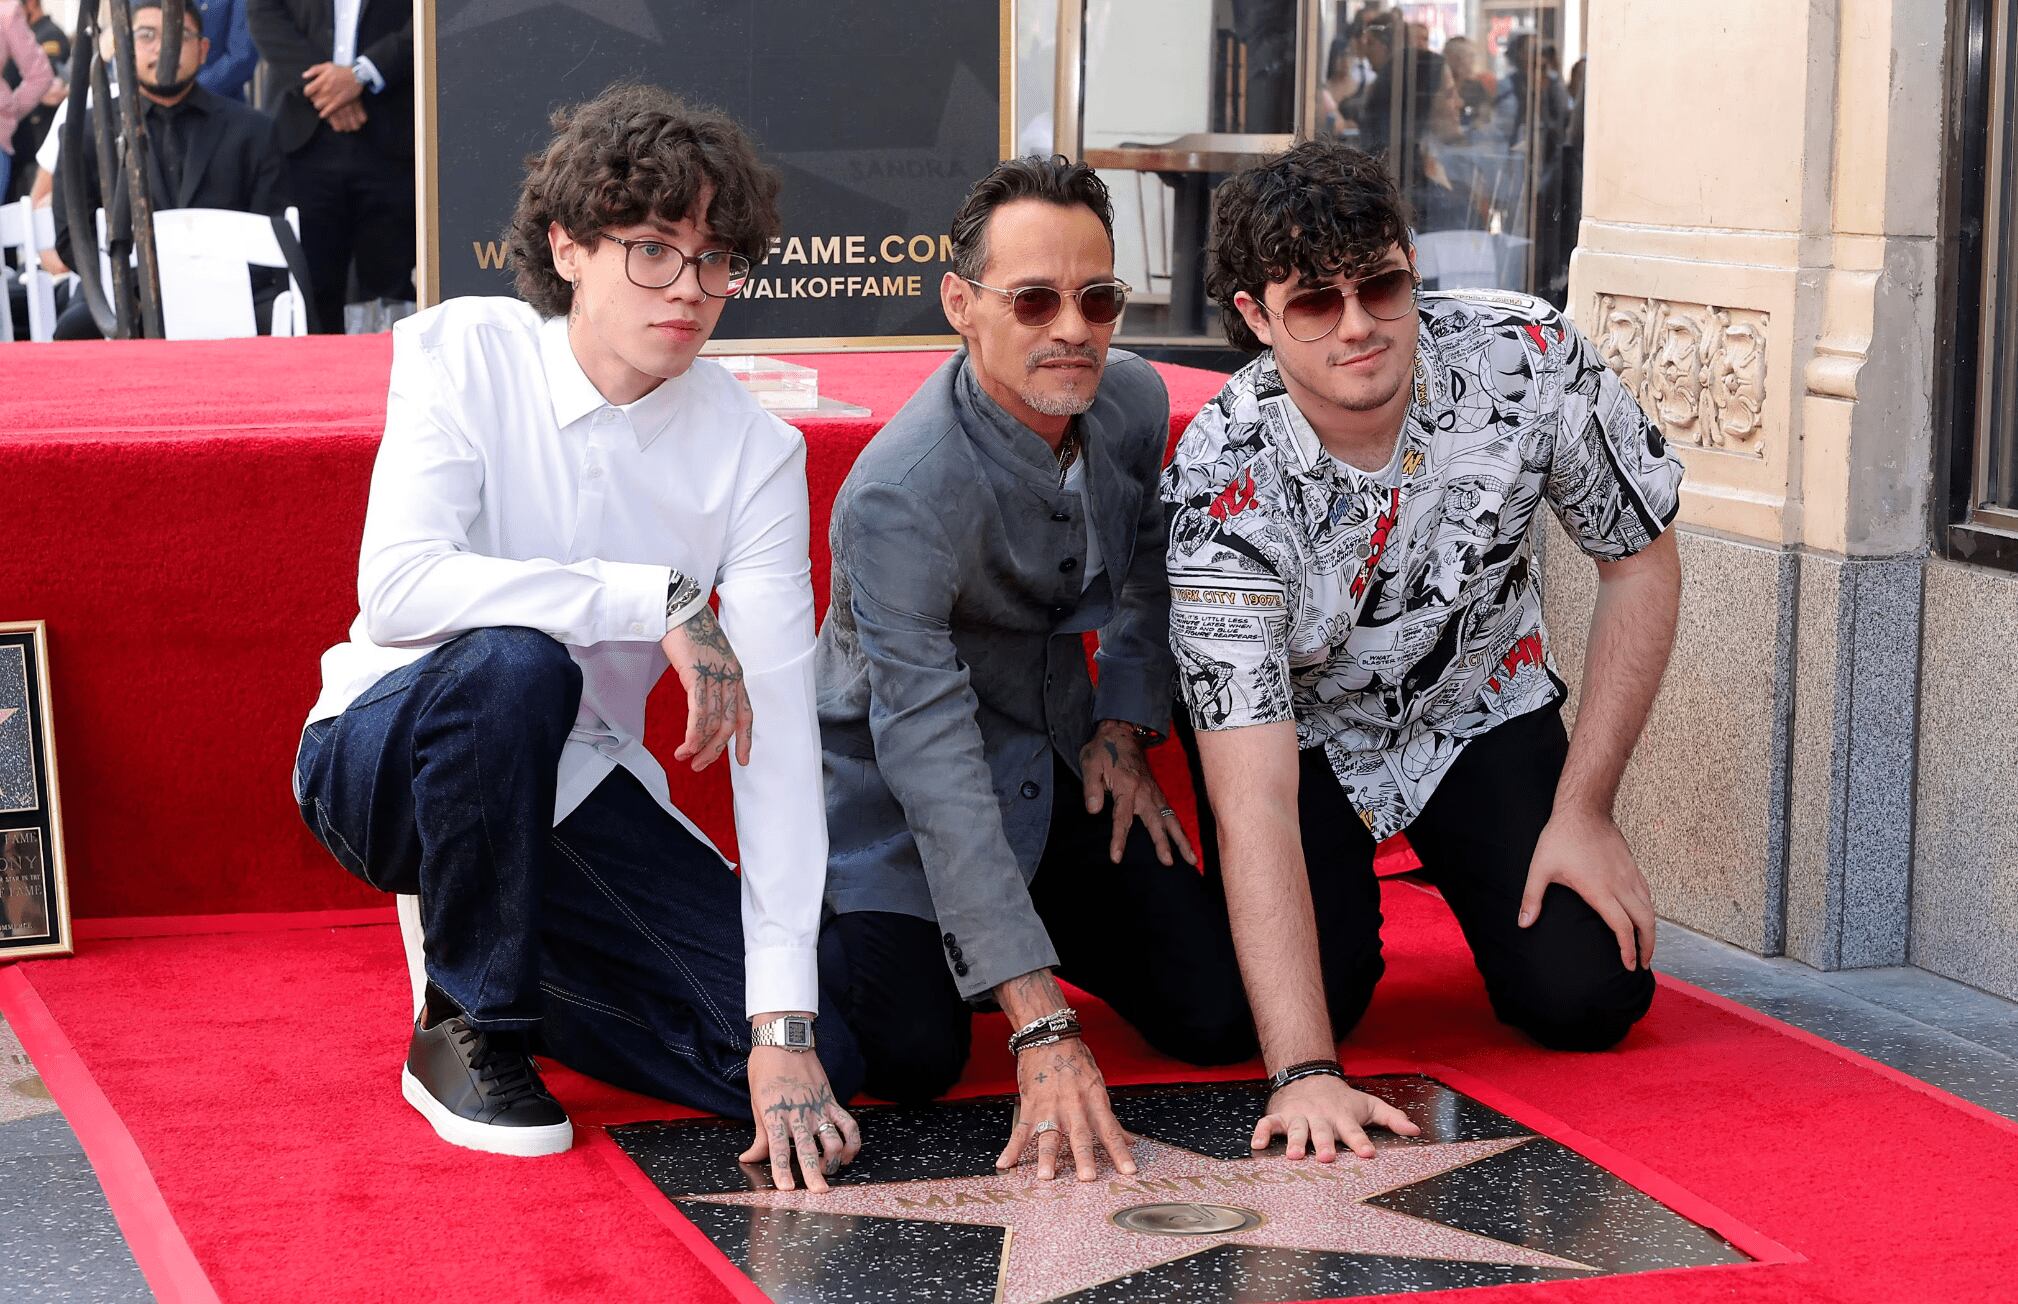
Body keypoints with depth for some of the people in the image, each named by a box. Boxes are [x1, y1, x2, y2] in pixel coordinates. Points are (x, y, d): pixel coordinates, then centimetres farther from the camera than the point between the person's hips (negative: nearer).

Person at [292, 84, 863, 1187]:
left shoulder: (753, 452, -11)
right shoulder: (462, 353, -15)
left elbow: (776, 734, -18)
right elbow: (397, 587, -30)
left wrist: (784, 1029, -25)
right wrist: (661, 600, -33)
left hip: (573, 785, 3)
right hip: (385, 758, -3)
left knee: (822, 1059, -12)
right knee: (513, 661, -38)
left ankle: (493, 950, 12)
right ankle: (467, 1022, -14)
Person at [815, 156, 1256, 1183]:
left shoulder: (1135, 401, -11)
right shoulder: (899, 494, -32)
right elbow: (931, 760, -37)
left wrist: (1126, 725, 1)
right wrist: (1041, 1027, -42)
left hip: (1061, 763, 6)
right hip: (897, 792, -5)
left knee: (1223, 1019, -7)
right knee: (913, 1056, -24)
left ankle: (1038, 920, 22)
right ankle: (818, 930, 11)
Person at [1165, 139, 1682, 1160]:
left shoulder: (1527, 360, -27)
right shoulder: (1225, 481, -33)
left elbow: (1641, 563, -8)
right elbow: (1253, 797, -38)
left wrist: (1583, 812, -13)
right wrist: (1305, 1073, -47)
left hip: (1478, 703, 2)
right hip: (1301, 731, -2)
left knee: (1589, 997, -13)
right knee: (1317, 991, -21)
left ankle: (1478, 875, 21)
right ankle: (1341, 901, 15)